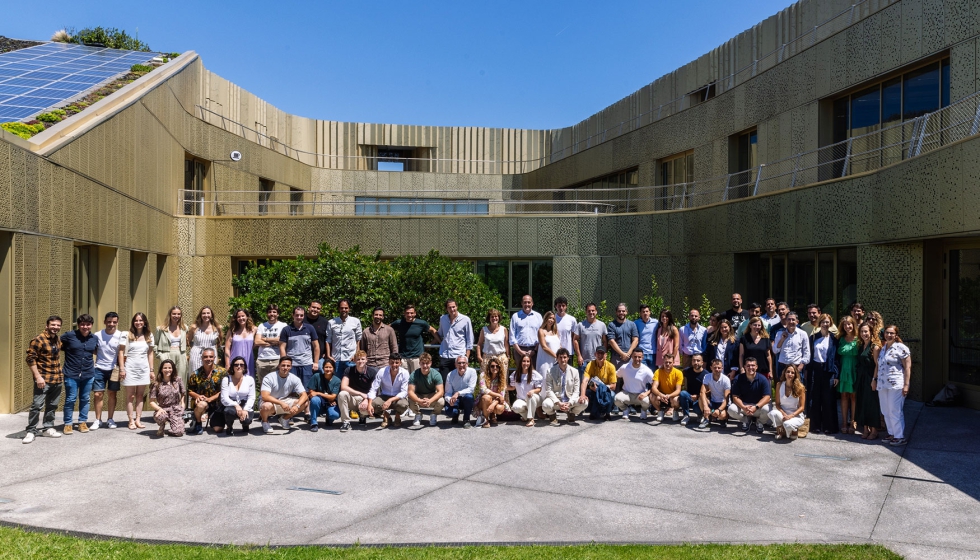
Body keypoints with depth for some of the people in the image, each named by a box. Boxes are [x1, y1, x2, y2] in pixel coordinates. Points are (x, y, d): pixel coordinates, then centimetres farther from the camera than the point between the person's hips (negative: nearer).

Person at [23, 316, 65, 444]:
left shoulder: (58, 340, 10)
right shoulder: (38, 340, -11)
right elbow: (30, 359, -13)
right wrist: (38, 376, -17)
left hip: (57, 379, 7)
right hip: (43, 379, -7)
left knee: (52, 406, 12)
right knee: (37, 405, -7)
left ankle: (48, 428, 22)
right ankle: (31, 431, 2)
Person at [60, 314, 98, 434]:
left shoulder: (94, 338, 5)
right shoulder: (69, 336, -7)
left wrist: (95, 363, 12)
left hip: (88, 374, 3)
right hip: (71, 374, -3)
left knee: (85, 399, 11)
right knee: (70, 399, 2)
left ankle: (82, 422, 22)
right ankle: (68, 424, 14)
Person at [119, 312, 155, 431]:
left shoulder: (149, 337, 9)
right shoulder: (128, 335, 0)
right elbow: (121, 352, -2)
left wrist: (151, 370, 8)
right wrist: (122, 368, -8)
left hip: (144, 368, 3)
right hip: (130, 368, -3)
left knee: (140, 395, 5)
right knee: (130, 396, 0)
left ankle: (138, 420, 9)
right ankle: (131, 421, 3)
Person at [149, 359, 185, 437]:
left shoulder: (177, 380, 2)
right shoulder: (156, 385, -4)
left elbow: (182, 393, 17)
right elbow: (152, 402, -6)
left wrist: (182, 403, 4)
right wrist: (159, 409, -24)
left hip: (176, 410, 1)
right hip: (163, 410, -1)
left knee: (178, 432, -20)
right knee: (158, 417, -39)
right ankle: (162, 426, 0)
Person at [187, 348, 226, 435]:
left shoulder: (222, 372, -5)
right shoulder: (196, 374, 0)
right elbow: (190, 390, 5)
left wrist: (209, 399, -19)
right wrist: (198, 396, -16)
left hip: (217, 403, 0)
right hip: (201, 401, 0)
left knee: (218, 429, -9)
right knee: (201, 405, -38)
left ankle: (211, 419, 29)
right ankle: (198, 424, -6)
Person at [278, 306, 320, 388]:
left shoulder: (310, 328, 5)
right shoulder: (286, 330, 2)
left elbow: (316, 346, 7)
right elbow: (282, 348, 1)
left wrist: (316, 362, 1)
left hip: (307, 364, 1)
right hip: (291, 365, 0)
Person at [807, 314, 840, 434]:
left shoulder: (833, 339, 3)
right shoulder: (813, 337, 8)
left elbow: (836, 357, 0)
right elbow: (809, 355, 7)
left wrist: (837, 375, -6)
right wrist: (808, 372, 1)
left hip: (828, 371, -1)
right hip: (815, 370, 2)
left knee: (828, 399, 1)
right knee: (814, 399, 3)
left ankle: (829, 426, 9)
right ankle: (815, 425, 11)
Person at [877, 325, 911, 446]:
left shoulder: (901, 348, -6)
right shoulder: (882, 348, 15)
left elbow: (907, 367, -9)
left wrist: (906, 385, -14)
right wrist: (875, 380, 16)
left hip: (895, 385, -7)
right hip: (882, 385, 7)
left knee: (895, 411, -5)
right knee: (886, 412, 10)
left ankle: (900, 437, 3)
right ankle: (892, 434, 20)